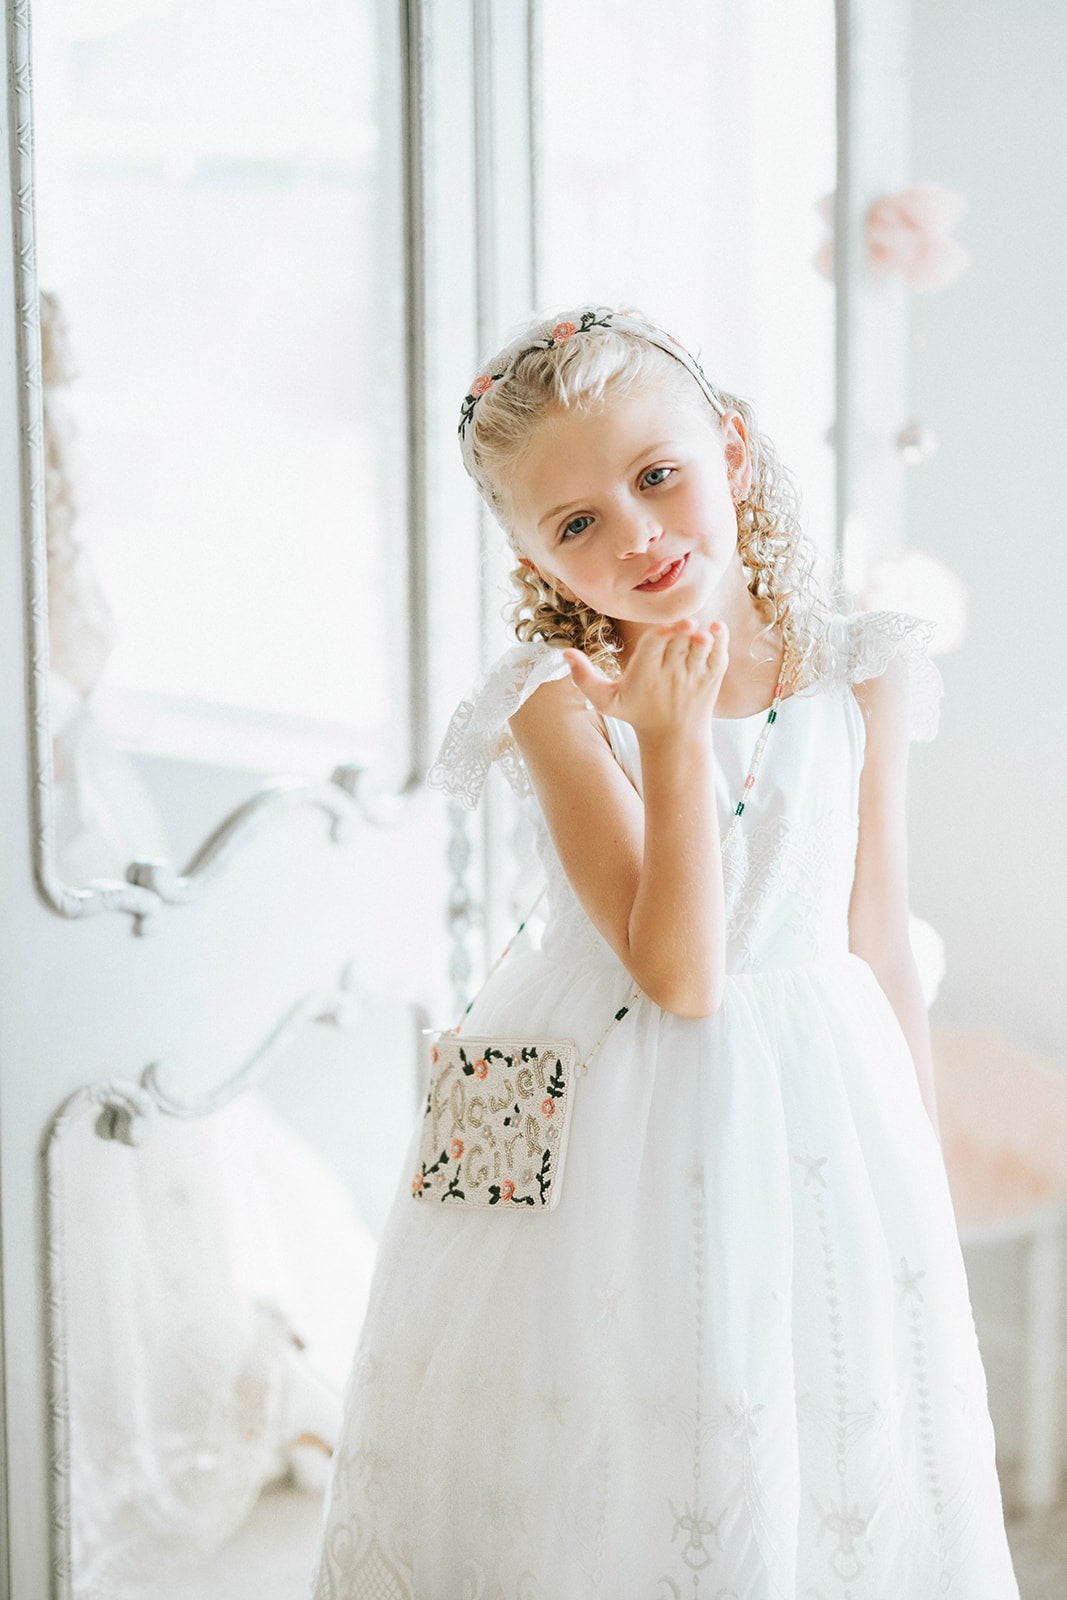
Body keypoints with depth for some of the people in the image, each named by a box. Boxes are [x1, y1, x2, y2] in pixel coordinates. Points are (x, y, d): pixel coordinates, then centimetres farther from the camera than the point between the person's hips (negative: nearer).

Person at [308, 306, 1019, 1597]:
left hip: (818, 1124, 3)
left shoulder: (855, 680, -2)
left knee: (839, 1485, 9)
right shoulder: (560, 701, -12)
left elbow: (880, 958, 5)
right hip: (616, 1138, -3)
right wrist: (674, 735, -25)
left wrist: (918, 1185, 8)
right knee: (609, 1477, 5)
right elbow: (679, 975, -20)